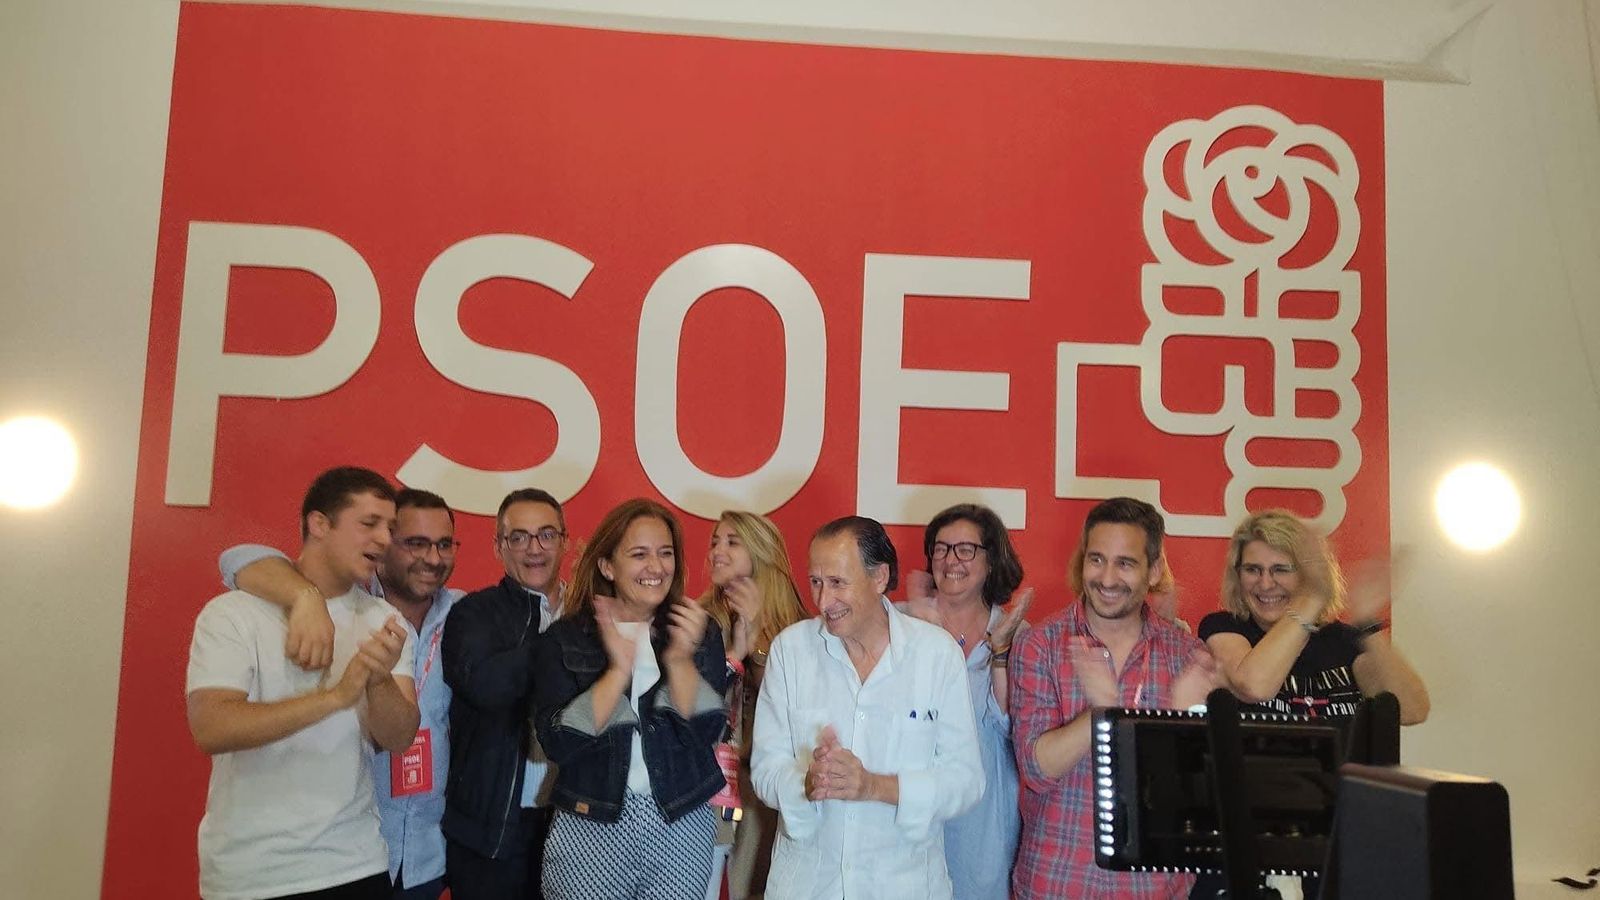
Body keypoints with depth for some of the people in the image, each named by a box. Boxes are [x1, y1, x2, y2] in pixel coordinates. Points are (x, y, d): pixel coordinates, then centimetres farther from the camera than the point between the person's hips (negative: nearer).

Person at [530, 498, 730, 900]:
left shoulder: (701, 631, 2)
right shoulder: (564, 638, -3)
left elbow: (708, 734, -6)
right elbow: (557, 742, -13)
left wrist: (680, 660, -19)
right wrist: (619, 669, -21)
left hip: (684, 826, 1)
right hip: (589, 833, -1)